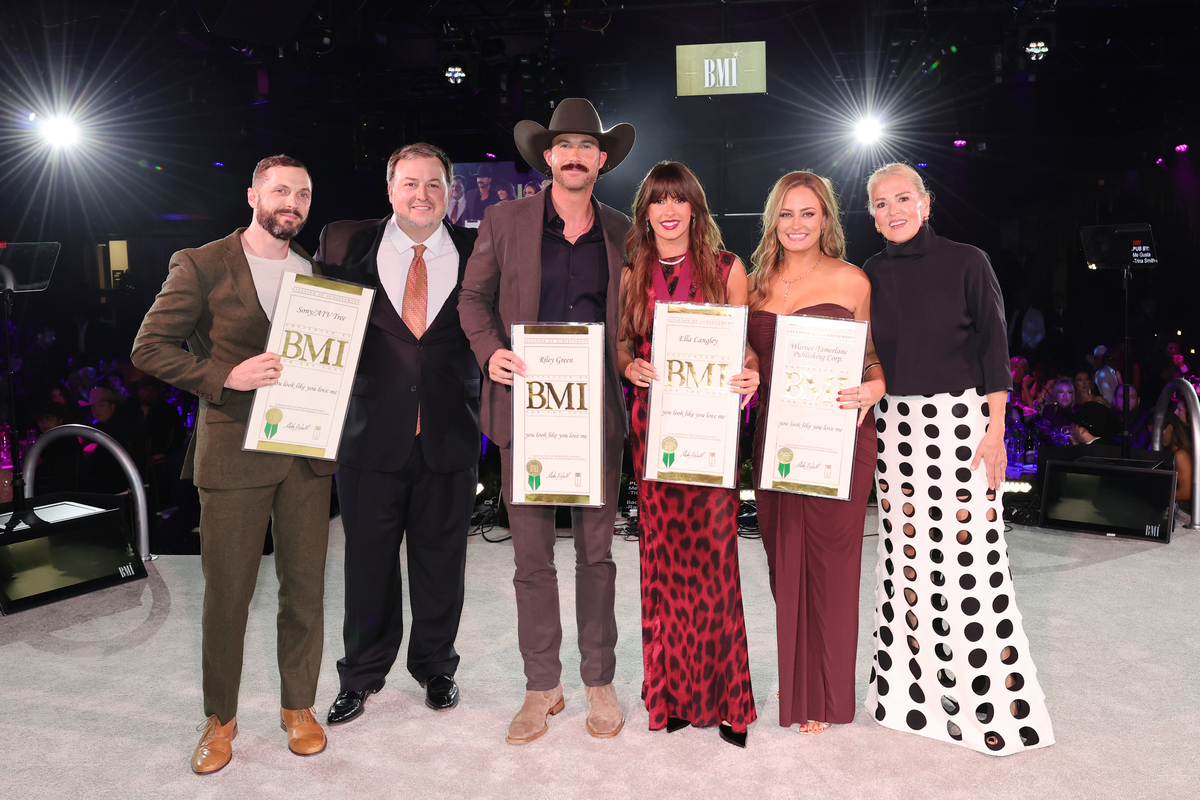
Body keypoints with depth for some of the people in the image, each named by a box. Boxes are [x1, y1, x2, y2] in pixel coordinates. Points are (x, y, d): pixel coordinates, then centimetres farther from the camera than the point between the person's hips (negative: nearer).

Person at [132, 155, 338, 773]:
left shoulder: (317, 271, 11)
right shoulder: (201, 266, -1)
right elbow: (148, 348, -3)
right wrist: (225, 375, -15)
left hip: (307, 451, 3)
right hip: (233, 450, -3)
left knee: (305, 588, 10)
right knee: (227, 593, 6)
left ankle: (298, 706, 28)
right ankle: (220, 719, 26)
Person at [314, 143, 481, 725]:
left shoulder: (475, 254, 3)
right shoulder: (347, 246, 2)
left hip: (449, 436, 1)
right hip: (372, 434, 0)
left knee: (441, 560, 14)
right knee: (368, 561, 11)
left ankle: (435, 665, 36)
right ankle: (362, 674, 33)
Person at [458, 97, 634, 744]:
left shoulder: (621, 231, 8)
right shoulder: (505, 221, 4)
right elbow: (473, 297, 10)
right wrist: (490, 351, -7)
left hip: (598, 409, 1)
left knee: (596, 551, 9)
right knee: (531, 553, 5)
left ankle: (599, 681, 25)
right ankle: (541, 685, 21)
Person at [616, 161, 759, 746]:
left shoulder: (727, 268, 6)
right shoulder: (631, 273, 11)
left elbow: (746, 344, 6)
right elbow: (620, 343, 14)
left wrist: (751, 373, -15)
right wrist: (630, 367, -8)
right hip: (652, 420, 2)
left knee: (711, 550, -3)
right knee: (662, 553, 4)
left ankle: (720, 694, 12)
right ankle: (672, 691, 19)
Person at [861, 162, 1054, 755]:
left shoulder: (967, 263, -2)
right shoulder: (871, 275, 7)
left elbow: (994, 349, -3)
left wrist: (995, 429, -9)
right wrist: (866, 410, 5)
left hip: (960, 418, -3)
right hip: (896, 423, 4)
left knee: (971, 550, -5)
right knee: (906, 550, 8)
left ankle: (989, 696, 9)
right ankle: (917, 683, 23)